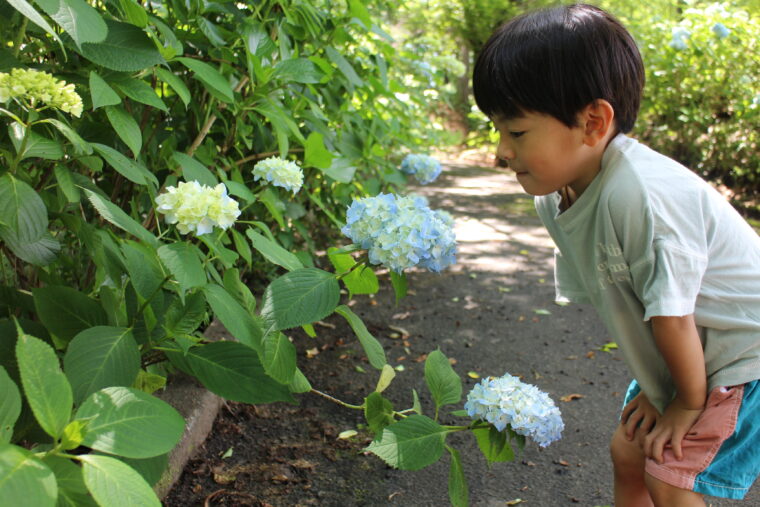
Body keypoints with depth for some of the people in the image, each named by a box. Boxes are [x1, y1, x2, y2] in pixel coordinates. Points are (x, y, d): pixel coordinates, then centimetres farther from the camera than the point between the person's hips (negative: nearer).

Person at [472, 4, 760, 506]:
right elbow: (610, 296, 0)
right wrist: (656, 388, 1)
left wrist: (688, 404, -11)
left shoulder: (638, 193, -36)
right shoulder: (556, 198, -7)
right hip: (685, 358, 8)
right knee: (628, 451, 15)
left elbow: (671, 312, -26)